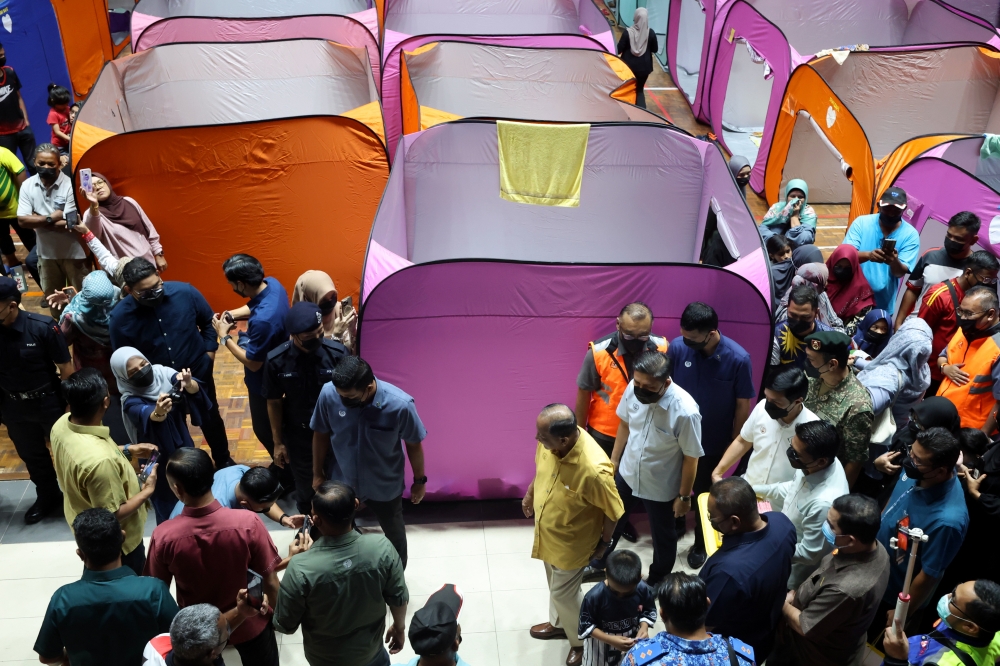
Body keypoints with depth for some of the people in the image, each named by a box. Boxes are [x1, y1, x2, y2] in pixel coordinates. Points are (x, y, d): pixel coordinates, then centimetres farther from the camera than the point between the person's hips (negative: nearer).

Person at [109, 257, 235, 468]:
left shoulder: (185, 292, -20)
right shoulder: (120, 317, -21)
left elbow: (208, 321, -1)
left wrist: (209, 351, -5)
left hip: (197, 373, 1)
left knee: (210, 419, 22)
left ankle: (223, 460, 47)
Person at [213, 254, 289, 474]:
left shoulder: (262, 320, -41)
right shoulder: (272, 284, -14)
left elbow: (253, 363, -27)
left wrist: (225, 337, -19)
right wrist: (232, 315, -8)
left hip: (265, 382, -9)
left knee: (264, 430, 16)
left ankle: (287, 476, 35)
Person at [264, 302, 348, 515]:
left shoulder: (338, 353, -22)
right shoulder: (276, 360, -20)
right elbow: (274, 403, -7)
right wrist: (278, 442, -1)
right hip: (298, 436, 1)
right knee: (305, 489, 21)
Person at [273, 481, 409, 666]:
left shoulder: (300, 569, -33)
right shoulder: (382, 548, -27)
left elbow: (285, 626, -18)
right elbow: (398, 598, -11)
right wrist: (399, 627, 9)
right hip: (369, 649, 1)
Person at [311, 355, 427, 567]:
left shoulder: (400, 405, -33)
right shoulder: (328, 393, -27)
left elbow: (414, 445, -15)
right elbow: (320, 434, -8)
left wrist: (420, 481, -2)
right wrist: (318, 474, 3)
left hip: (385, 486, -1)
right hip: (341, 480, 2)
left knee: (394, 534, 25)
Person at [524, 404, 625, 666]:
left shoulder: (594, 470, -41)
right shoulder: (551, 440, -21)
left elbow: (613, 511, -23)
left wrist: (604, 543, -8)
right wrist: (530, 494, 17)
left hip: (571, 543, -6)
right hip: (548, 533, 6)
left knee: (563, 592, 13)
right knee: (555, 584, 28)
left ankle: (581, 640, 41)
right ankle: (559, 623, 55)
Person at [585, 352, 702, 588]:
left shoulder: (685, 411, -35)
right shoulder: (634, 388, -20)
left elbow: (691, 458, -20)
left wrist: (684, 496, -10)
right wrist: (614, 459, 10)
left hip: (661, 487, -4)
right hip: (627, 474, 5)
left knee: (662, 537, 22)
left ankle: (657, 582, 50)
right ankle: (599, 562, 55)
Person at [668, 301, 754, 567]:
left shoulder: (738, 359, -24)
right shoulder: (677, 346, -20)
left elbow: (743, 404, -11)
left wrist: (735, 443, -4)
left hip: (714, 441, -1)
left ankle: (700, 543, 41)